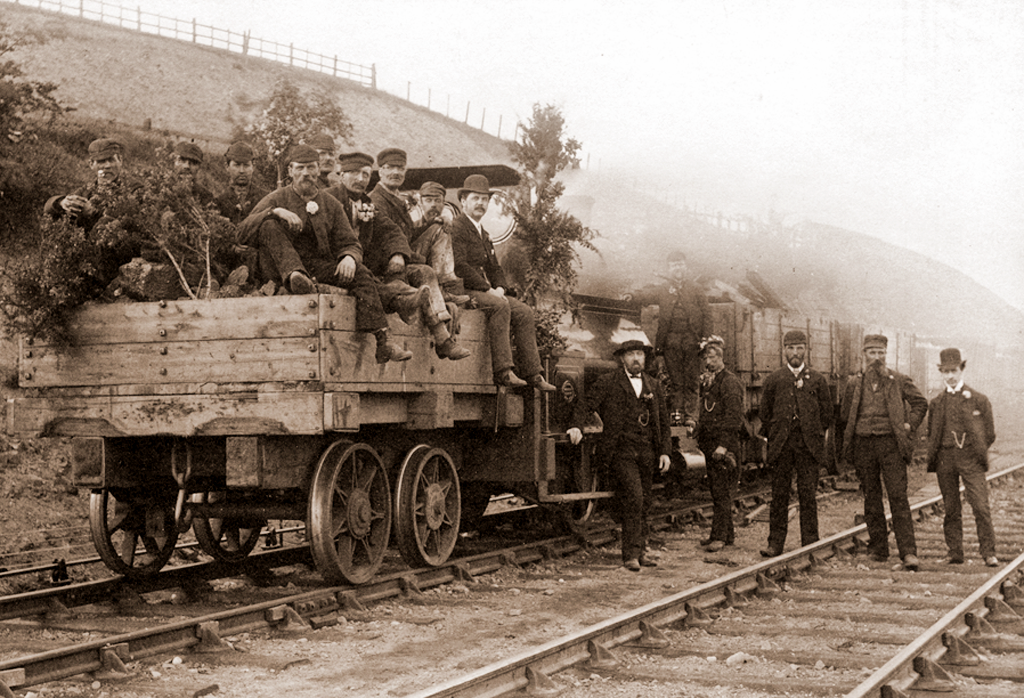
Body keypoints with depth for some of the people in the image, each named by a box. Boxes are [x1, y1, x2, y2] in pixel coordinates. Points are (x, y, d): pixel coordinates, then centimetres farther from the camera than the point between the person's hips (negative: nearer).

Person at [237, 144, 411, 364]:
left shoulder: (330, 205, 15)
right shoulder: (276, 199, 6)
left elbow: (350, 244, 11)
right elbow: (243, 234, -6)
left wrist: (349, 257, -16)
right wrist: (274, 212, -22)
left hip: (318, 267, 2)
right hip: (280, 269, -2)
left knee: (362, 275, -22)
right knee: (269, 225, -25)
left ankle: (382, 342, -31)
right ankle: (295, 277, -47)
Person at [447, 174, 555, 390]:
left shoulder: (483, 234, 26)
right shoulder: (456, 228, -5)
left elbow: (494, 267, 25)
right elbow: (459, 265, -17)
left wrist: (500, 287, 2)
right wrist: (487, 289, -19)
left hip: (487, 291, 9)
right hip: (464, 291, -9)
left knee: (524, 312, -9)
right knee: (500, 305, -32)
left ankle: (533, 373, -10)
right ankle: (502, 371, -35)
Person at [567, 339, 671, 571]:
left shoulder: (654, 386, 15)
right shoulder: (607, 382, 2)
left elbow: (663, 422, 17)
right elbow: (586, 406, -3)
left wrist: (665, 451, 9)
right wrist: (576, 427, -22)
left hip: (647, 453, 5)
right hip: (621, 451, -5)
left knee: (644, 503, 9)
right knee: (633, 497, -16)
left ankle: (641, 552, 20)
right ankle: (631, 554, -11)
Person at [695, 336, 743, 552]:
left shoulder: (730, 382, -10)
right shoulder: (707, 381, 17)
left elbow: (734, 417, -16)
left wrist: (723, 445, -20)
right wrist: (700, 438, 15)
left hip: (724, 445, -9)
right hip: (710, 445, 9)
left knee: (721, 493, -8)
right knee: (716, 491, 11)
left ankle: (720, 536, -6)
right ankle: (727, 533, 19)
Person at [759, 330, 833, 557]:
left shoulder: (817, 380, 8)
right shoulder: (773, 380, 9)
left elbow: (827, 413, 12)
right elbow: (765, 414, 14)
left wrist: (814, 435, 9)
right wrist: (777, 434, 9)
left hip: (809, 446, -1)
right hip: (781, 446, 1)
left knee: (808, 495, -1)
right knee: (779, 494, 1)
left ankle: (810, 544, 4)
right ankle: (775, 543, 4)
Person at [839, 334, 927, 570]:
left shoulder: (899, 381, 4)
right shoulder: (854, 383, 9)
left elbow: (920, 403, 14)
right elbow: (844, 416, 17)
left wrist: (910, 425, 2)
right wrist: (846, 447, 10)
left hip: (891, 444, -2)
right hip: (863, 444, 2)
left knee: (898, 497, -10)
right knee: (871, 499, 7)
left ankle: (908, 552, -12)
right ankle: (878, 549, 16)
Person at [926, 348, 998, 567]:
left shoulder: (979, 400, 6)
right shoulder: (936, 404, 13)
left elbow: (990, 434, 11)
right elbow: (931, 435, 22)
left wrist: (975, 452, 8)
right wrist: (935, 458, 11)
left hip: (971, 460, -2)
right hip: (945, 461, 2)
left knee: (981, 507, -11)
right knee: (951, 510, 2)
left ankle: (988, 552, -7)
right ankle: (955, 553, 8)